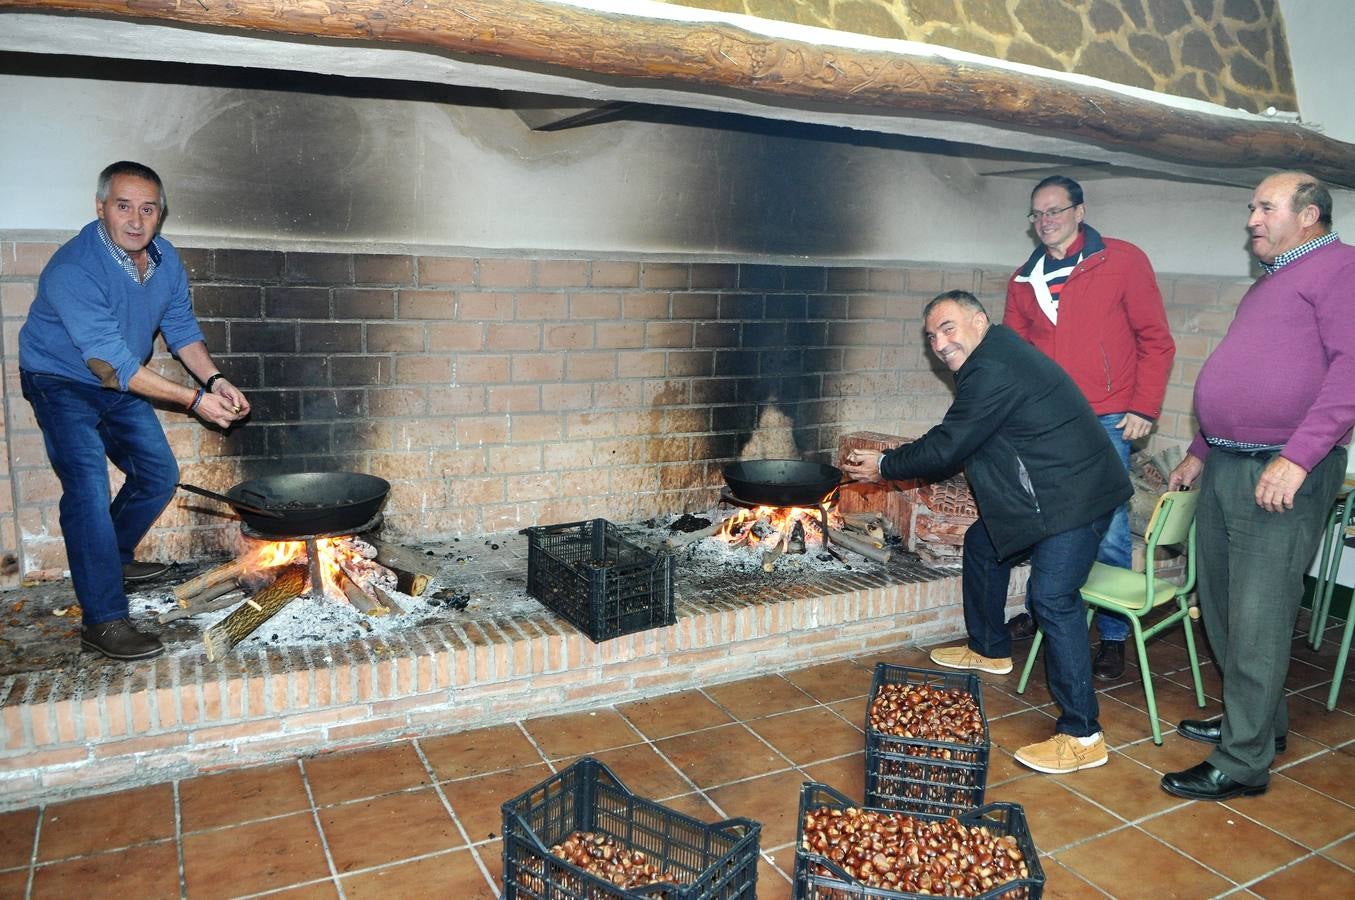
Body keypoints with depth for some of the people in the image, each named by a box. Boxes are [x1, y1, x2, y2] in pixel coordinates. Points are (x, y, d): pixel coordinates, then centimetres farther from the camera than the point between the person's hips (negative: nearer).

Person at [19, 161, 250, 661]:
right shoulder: (74, 270, -31)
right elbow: (112, 365, -33)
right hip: (62, 382, -7)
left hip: (121, 385, 7)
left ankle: (112, 558, 35)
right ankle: (102, 621, -16)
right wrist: (194, 400, -35)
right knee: (88, 489, -19)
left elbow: (182, 330, 0)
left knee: (159, 476, 11)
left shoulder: (165, 260, -8)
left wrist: (215, 380, -19)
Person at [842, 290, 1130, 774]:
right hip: (1040, 492, 12)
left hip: (1075, 494, -12)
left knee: (1052, 596, -18)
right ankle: (989, 650, 40)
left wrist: (884, 467, -4)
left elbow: (948, 448, -18)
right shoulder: (995, 356, 13)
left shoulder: (993, 370, -21)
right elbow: (958, 443, 20)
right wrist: (893, 455, 19)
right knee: (983, 543, 21)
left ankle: (1082, 736, -11)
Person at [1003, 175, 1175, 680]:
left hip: (1106, 422, -4)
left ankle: (1113, 636, 10)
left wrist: (1144, 407, -8)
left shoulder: (1123, 261, -2)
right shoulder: (1023, 281, 11)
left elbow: (1155, 340, -2)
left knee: (1108, 533, -3)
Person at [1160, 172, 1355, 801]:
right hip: (1225, 467, 9)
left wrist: (1298, 456, -26)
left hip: (1283, 475, -9)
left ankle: (1243, 762, 5)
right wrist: (1200, 452, 26)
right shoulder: (1269, 282, 23)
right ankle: (1256, 720, 31)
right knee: (1220, 605, 15)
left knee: (1257, 620, -5)